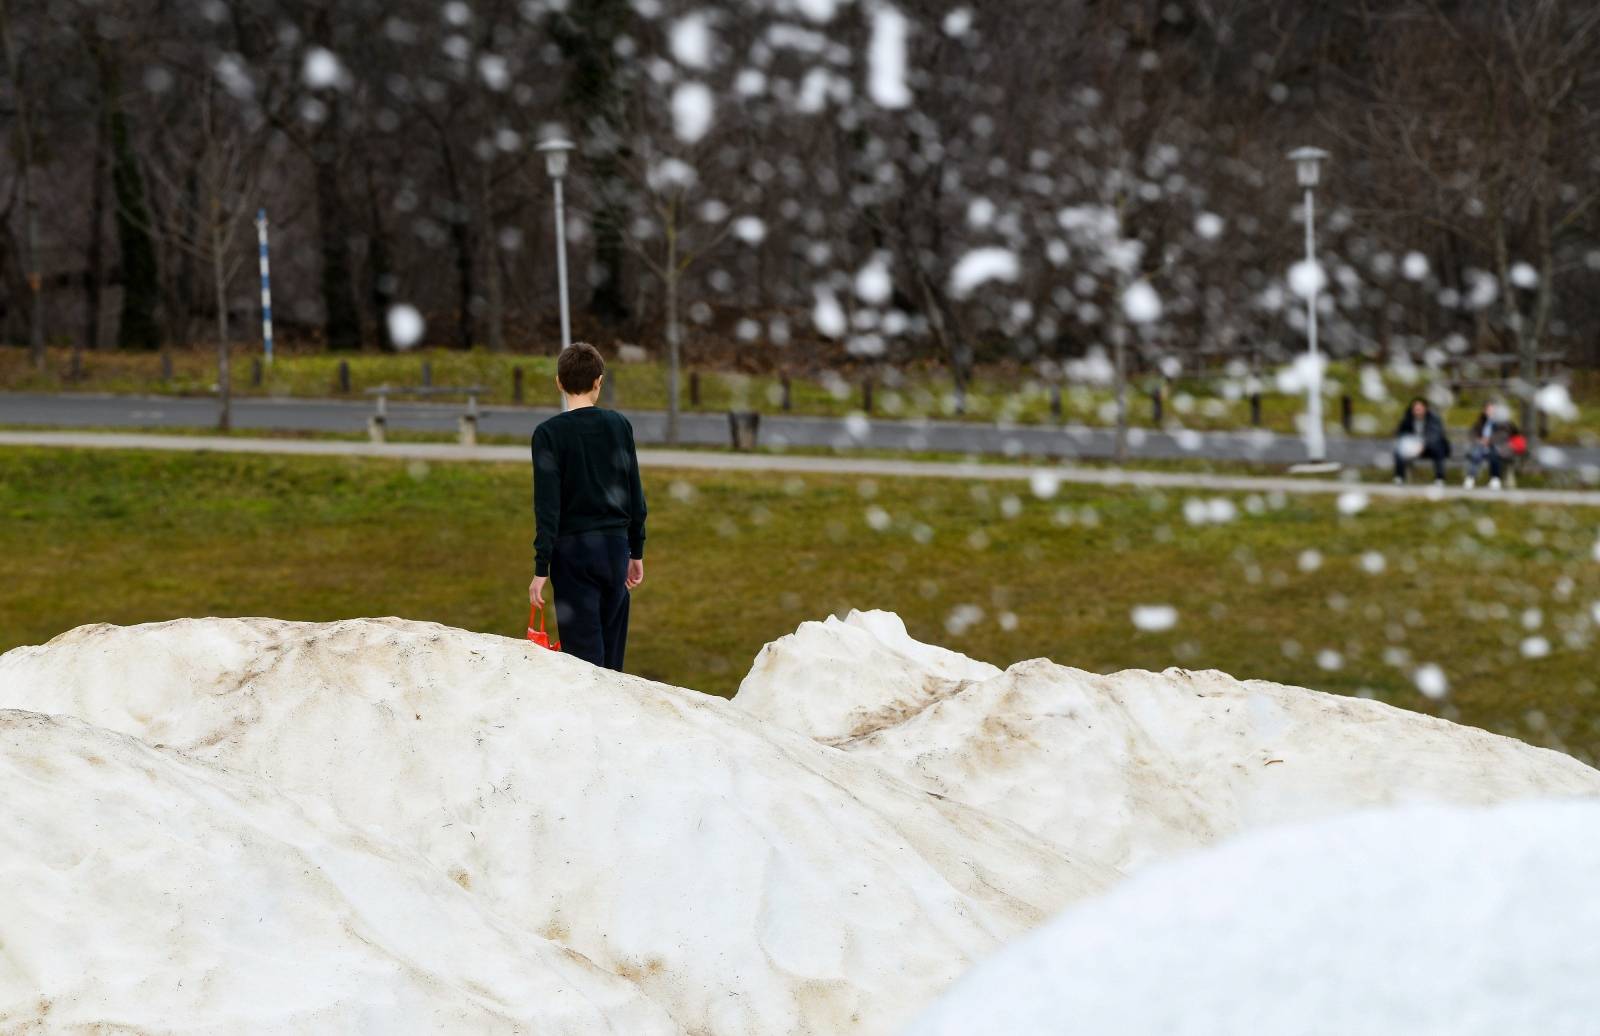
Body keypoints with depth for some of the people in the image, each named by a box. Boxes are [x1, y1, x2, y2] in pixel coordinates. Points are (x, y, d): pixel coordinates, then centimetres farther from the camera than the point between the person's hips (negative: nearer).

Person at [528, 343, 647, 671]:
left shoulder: (549, 433, -8)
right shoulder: (619, 425, 4)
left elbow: (547, 505, -12)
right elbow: (635, 494, 9)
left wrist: (541, 569, -9)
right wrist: (637, 553, 19)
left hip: (573, 549, -4)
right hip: (616, 545, 4)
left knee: (583, 650, -3)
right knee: (612, 652, 10)